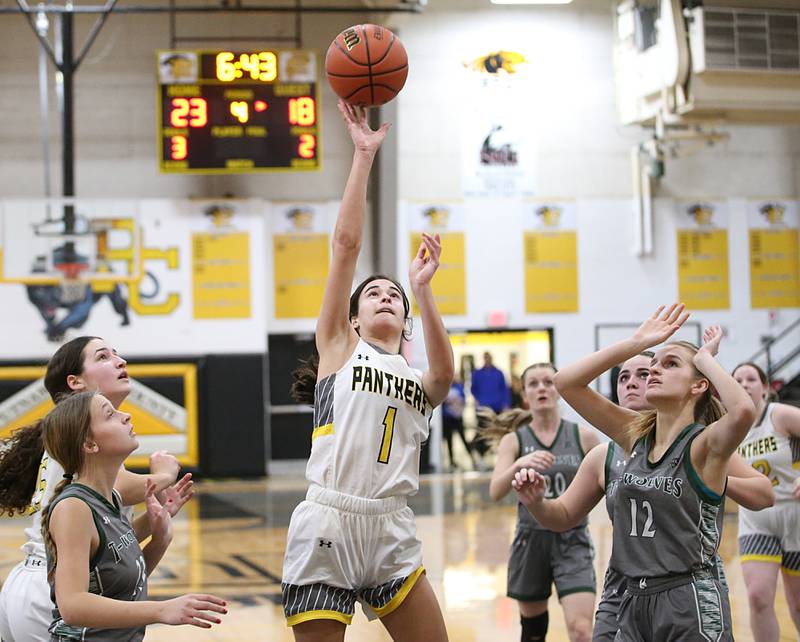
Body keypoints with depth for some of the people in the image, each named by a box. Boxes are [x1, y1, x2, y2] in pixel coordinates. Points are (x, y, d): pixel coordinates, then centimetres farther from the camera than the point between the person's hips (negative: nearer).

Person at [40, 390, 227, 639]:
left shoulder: (112, 499, 5)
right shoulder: (72, 508, -19)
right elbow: (72, 606, -28)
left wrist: (160, 539, -3)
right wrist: (161, 610, -34)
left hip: (128, 637, 8)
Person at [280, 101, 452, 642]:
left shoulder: (422, 381, 18)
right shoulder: (339, 348, 10)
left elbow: (445, 375, -9)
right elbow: (346, 243, 2)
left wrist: (422, 291, -15)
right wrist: (363, 156, 0)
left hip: (392, 535, 3)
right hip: (326, 526, -3)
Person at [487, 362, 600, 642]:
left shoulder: (583, 437, 0)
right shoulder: (514, 440, 1)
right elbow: (495, 492, -14)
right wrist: (519, 465, -31)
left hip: (572, 541, -1)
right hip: (531, 539, 1)